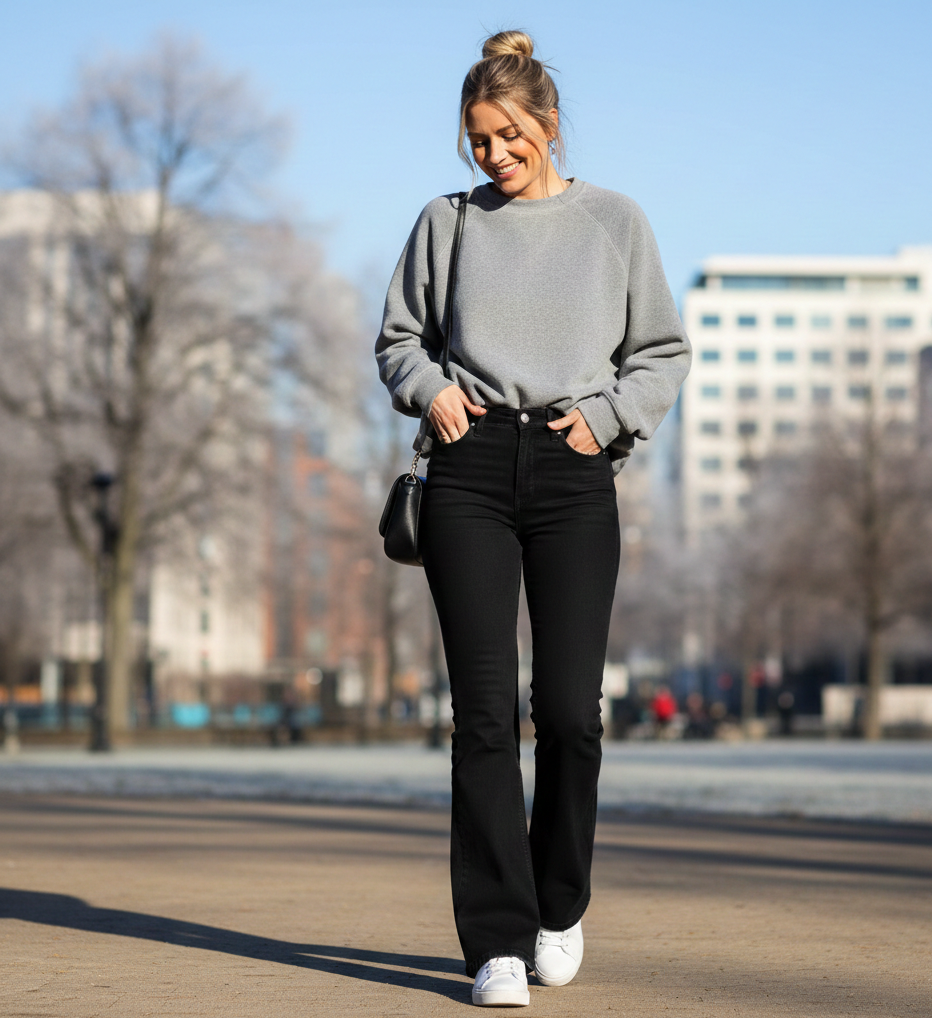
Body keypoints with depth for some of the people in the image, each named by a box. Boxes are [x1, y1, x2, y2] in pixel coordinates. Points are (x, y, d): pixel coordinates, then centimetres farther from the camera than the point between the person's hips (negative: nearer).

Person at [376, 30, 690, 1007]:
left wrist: (606, 414, -3)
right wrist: (429, 386, 0)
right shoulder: (446, 222, 14)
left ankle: (560, 907, 19)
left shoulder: (614, 221, 11)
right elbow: (398, 338, 20)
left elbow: (664, 352, 13)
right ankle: (498, 941, -4)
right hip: (470, 466, 1)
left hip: (574, 472, 0)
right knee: (484, 712, -6)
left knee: (569, 710, -5)